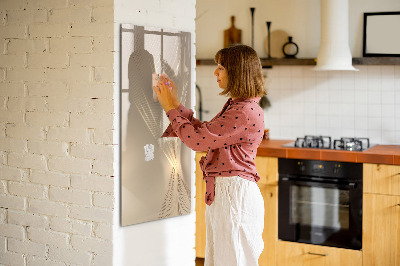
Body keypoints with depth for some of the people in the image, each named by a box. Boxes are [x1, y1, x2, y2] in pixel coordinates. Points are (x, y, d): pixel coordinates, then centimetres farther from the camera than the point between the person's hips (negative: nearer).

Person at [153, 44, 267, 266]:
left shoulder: (246, 112, -20)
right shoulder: (235, 106, 13)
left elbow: (197, 139, -19)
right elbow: (204, 131, 18)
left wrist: (170, 108, -8)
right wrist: (176, 104, 15)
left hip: (235, 194, -10)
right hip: (222, 191, 10)